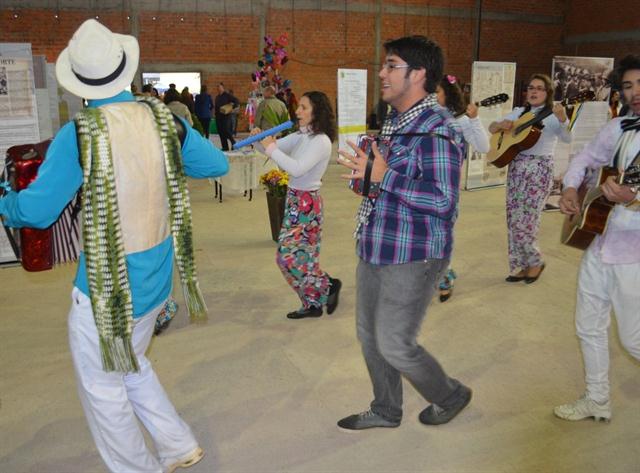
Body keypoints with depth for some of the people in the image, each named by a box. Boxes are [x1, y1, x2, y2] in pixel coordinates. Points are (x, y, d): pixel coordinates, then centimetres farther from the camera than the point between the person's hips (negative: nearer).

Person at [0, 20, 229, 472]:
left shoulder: (79, 134, -18)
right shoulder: (163, 119, -4)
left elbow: (36, 210, -15)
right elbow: (217, 164, 6)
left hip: (107, 285, -6)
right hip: (156, 277, 6)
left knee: (102, 383, 15)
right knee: (130, 363, 28)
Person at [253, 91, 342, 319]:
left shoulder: (321, 141, -17)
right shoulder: (301, 136, 9)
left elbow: (297, 169, -27)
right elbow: (277, 146, 7)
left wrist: (271, 149, -23)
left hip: (306, 203, -9)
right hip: (295, 200, 9)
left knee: (288, 255, -7)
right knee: (302, 255, 13)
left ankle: (328, 285, 9)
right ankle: (313, 303, 23)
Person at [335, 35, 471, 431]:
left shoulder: (436, 130, -19)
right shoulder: (395, 121, 11)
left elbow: (443, 200, -25)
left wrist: (383, 176, -25)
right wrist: (365, 173, 3)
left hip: (413, 257, -9)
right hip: (377, 249, 10)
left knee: (395, 345, 1)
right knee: (370, 335, 17)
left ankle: (451, 396, 30)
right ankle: (386, 410, 38)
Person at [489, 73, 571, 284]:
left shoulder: (553, 116, -5)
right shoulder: (519, 112, 11)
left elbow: (567, 138, -22)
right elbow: (491, 128, 14)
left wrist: (563, 119, -41)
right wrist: (501, 124, -8)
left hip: (539, 170, -6)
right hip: (516, 167, 6)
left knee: (523, 222, -7)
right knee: (514, 221, 7)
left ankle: (536, 262, 16)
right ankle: (524, 266, 21)